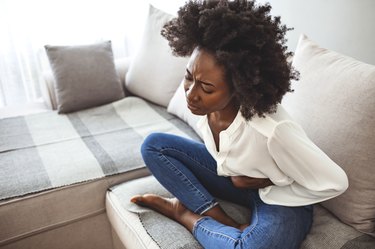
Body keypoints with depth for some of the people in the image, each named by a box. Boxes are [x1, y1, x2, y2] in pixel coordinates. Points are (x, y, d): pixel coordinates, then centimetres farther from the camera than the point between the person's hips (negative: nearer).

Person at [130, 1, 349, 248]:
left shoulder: (273, 131, -37)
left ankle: (186, 214, -7)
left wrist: (266, 184, -16)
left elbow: (336, 182, -21)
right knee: (154, 144, -8)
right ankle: (226, 224, -12)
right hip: (233, 173, 6)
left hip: (280, 197, -5)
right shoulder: (208, 102, -19)